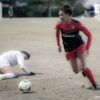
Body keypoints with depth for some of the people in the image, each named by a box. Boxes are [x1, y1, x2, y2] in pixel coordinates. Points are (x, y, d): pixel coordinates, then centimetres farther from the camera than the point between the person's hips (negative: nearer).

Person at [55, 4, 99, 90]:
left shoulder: (76, 24, -24)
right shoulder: (59, 25, -16)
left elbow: (89, 35, -16)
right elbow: (57, 32, 9)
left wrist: (87, 48, -21)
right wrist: (58, 45, 9)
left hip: (80, 46, -3)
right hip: (69, 50, 3)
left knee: (84, 66, -12)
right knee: (76, 71, -1)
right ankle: (82, 68, 35)